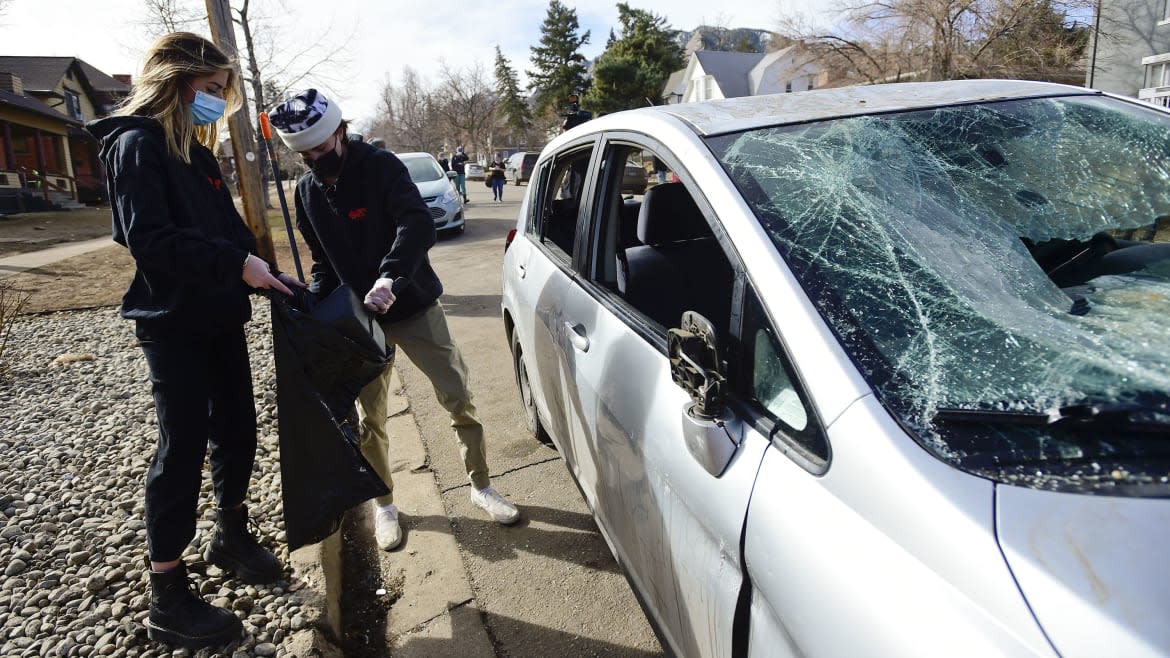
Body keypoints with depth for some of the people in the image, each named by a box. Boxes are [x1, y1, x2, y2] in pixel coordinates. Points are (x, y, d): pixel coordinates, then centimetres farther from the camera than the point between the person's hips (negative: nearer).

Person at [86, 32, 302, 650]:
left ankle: (231, 536, 34)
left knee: (237, 429, 14)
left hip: (218, 316, 8)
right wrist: (236, 263, -25)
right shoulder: (136, 144, -10)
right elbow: (149, 239, -21)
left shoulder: (196, 148, 16)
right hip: (173, 324, -8)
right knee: (183, 447, -4)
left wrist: (262, 270, 4)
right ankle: (167, 599, 9)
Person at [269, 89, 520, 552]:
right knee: (369, 421, 8)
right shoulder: (306, 192, 3)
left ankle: (481, 487, 20)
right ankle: (384, 505, 28)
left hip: (414, 307, -3)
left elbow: (418, 224, -29)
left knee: (459, 400, 0)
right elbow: (323, 262, 12)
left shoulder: (380, 166, -13)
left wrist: (389, 277, -45)